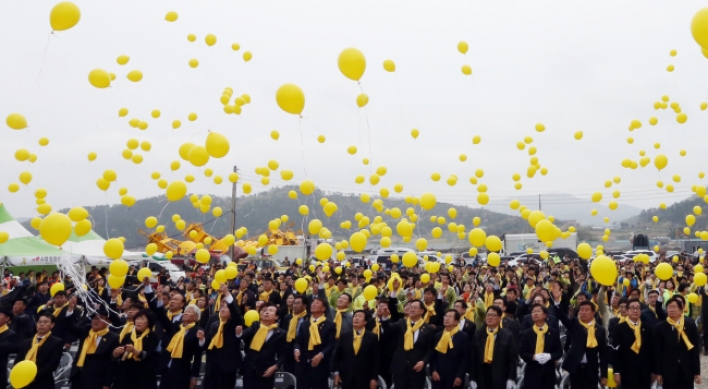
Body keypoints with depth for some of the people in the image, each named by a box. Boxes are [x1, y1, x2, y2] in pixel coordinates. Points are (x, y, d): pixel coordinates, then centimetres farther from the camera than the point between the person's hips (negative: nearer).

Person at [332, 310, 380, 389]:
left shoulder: (372, 337, 0)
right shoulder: (344, 336, 6)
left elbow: (375, 360, -1)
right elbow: (337, 356, 9)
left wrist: (374, 378, -5)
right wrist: (336, 373, 2)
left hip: (364, 379, -2)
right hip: (346, 378, 2)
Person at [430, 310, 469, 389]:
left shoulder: (463, 336, 0)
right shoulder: (437, 336, 11)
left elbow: (466, 359, -3)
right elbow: (433, 356, 11)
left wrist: (460, 376, -10)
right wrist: (433, 371, -3)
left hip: (455, 378, -3)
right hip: (438, 377, 3)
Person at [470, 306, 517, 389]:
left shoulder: (507, 335, -1)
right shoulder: (478, 334, 5)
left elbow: (513, 358, -2)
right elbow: (473, 357, 3)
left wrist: (511, 378, -9)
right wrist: (472, 378, -1)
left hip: (500, 379, -2)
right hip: (482, 377, 2)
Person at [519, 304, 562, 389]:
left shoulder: (554, 332, 6)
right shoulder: (527, 333, 3)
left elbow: (559, 352, 5)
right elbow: (522, 352, 0)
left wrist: (549, 356, -15)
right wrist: (534, 357, -19)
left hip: (548, 373, 1)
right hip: (532, 373, -1)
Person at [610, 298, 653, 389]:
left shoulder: (648, 329, 9)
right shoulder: (620, 328, -3)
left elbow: (651, 350, 10)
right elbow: (615, 351, -5)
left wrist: (653, 370, 8)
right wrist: (616, 372, -8)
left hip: (645, 373, 3)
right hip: (627, 372, -3)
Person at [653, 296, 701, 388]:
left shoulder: (690, 325, 2)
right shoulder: (660, 327, -2)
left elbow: (695, 349, 4)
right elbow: (657, 351, 0)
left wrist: (697, 371, 2)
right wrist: (658, 372, -2)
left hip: (687, 371, 1)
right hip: (668, 371, -1)